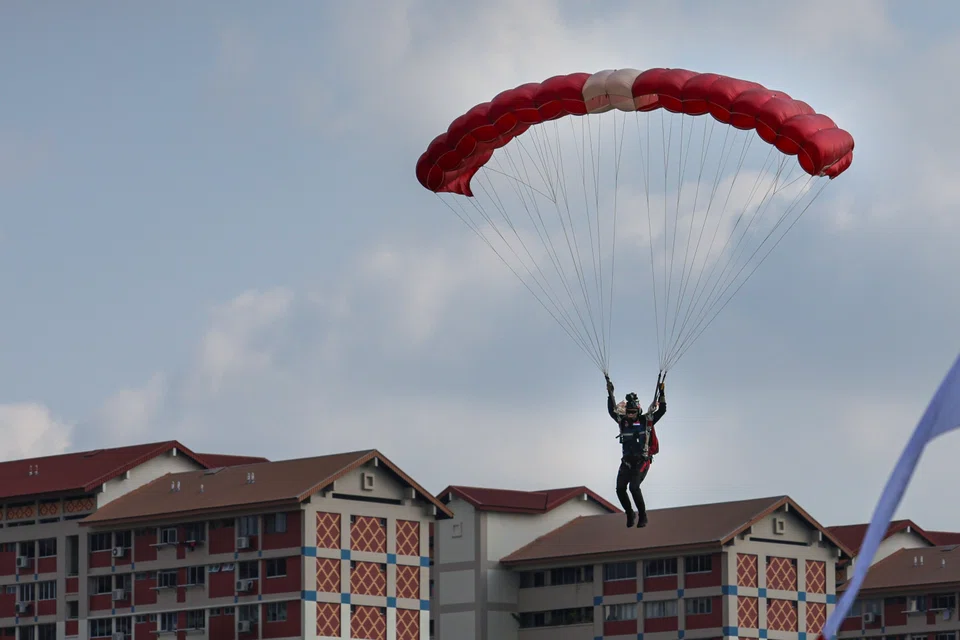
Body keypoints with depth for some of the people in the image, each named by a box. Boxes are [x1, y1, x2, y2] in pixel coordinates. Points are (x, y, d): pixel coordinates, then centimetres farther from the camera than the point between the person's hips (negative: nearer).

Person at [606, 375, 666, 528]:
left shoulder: (646, 421, -1)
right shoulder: (623, 421, 7)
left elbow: (661, 410, -1)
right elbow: (612, 411, 8)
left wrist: (661, 394, -10)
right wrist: (610, 394, 1)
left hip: (642, 462, -4)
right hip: (627, 462, 4)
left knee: (634, 487, -21)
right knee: (620, 489, -4)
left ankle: (642, 516, -7)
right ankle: (630, 515, 16)